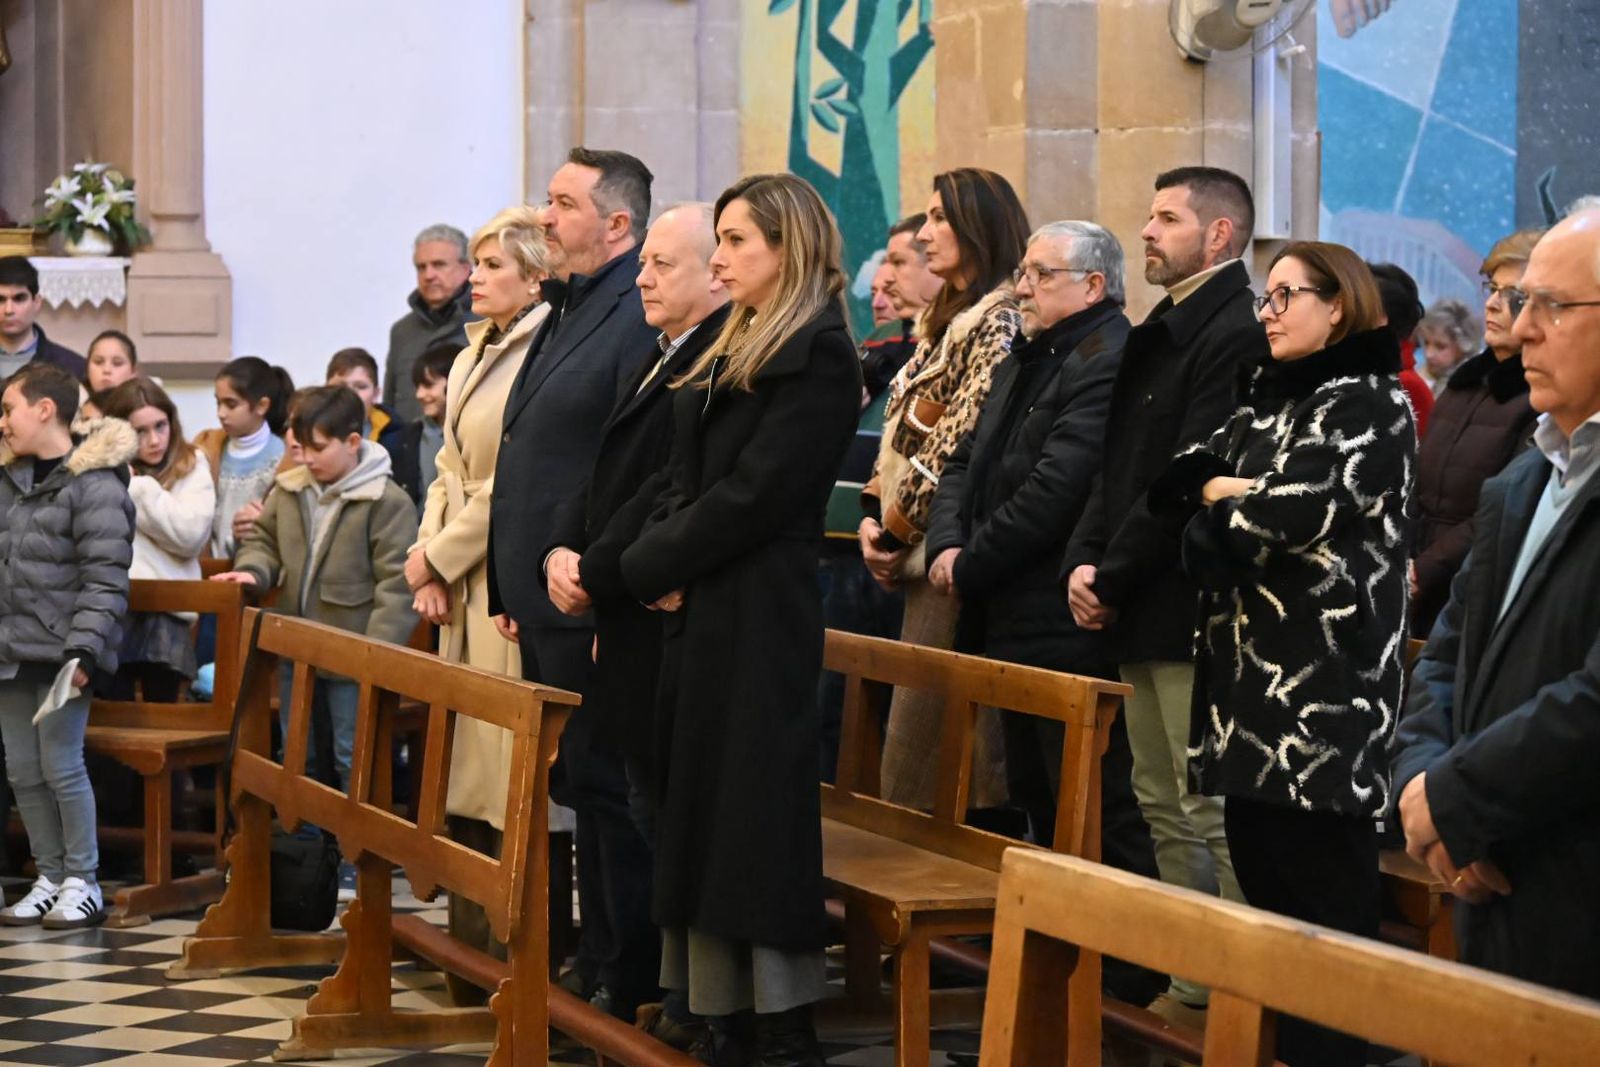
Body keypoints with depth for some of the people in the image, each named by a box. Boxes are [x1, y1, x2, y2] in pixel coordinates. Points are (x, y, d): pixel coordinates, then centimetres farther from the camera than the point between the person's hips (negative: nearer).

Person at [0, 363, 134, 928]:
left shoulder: (95, 485, -11)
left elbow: (104, 580, -14)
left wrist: (82, 648, -21)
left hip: (61, 653, -8)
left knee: (61, 765, -4)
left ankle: (82, 881, 9)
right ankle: (49, 877, 20)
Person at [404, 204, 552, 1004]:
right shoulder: (472, 358, 16)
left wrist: (440, 555, -8)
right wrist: (428, 566, 6)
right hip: (462, 588, 9)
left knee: (506, 770, -7)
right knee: (465, 773, 11)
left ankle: (513, 962, -2)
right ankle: (467, 948, 17)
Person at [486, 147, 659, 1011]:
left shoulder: (641, 319, -15)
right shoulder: (566, 313, 17)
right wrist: (512, 591, 19)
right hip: (544, 603, 10)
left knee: (603, 786, -3)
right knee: (574, 786, 14)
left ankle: (620, 974, 4)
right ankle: (593, 960, 22)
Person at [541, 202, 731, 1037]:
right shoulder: (663, 360, 18)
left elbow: (672, 492, -22)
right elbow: (606, 474, 18)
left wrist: (597, 571, -13)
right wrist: (564, 550, 2)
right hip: (632, 629, 10)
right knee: (646, 810, 16)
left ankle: (692, 1006, 5)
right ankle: (632, 991, 24)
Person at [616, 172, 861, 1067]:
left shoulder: (817, 356, -10)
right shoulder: (732, 355, 18)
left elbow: (753, 492, -17)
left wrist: (650, 565, -11)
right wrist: (657, 562, -3)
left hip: (760, 616, -9)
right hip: (700, 610, 9)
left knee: (753, 810, -6)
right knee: (699, 815, 9)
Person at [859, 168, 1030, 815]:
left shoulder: (999, 322, -11)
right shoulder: (947, 319, 18)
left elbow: (960, 445, -17)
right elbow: (903, 430, 19)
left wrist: (898, 527, -10)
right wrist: (875, 514, 5)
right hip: (920, 554, 9)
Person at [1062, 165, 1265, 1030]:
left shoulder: (1234, 336, -14)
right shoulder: (1159, 334, 17)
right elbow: (1119, 465, 16)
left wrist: (1112, 577, -13)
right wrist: (1083, 563, 1)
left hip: (1192, 614, -10)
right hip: (1143, 614, 10)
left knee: (1211, 812, -7)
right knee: (1163, 806, 13)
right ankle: (1191, 983, 20)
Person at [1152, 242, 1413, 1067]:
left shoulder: (1372, 405, -6)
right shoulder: (1265, 399, 19)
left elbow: (1299, 511, -19)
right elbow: (1175, 481, 10)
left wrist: (1220, 504, -1)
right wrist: (1230, 492, -10)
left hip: (1327, 677, -8)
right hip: (1248, 667, 8)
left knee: (1323, 882, -5)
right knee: (1258, 867, 10)